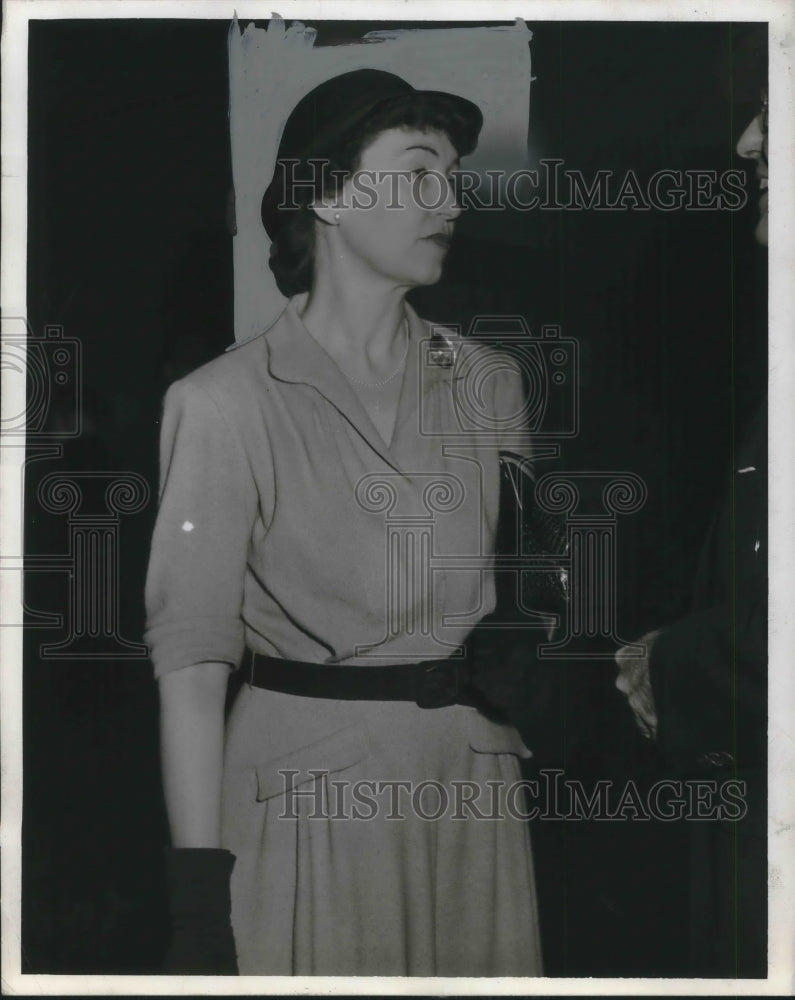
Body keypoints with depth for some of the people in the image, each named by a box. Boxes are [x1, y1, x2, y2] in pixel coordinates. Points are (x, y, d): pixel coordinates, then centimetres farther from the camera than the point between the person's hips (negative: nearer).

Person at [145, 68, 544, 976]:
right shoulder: (229, 403, -8)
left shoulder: (488, 383, 7)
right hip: (308, 790, -4)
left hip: (475, 784, 5)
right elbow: (190, 654, -12)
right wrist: (196, 895, -17)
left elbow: (521, 596, 11)